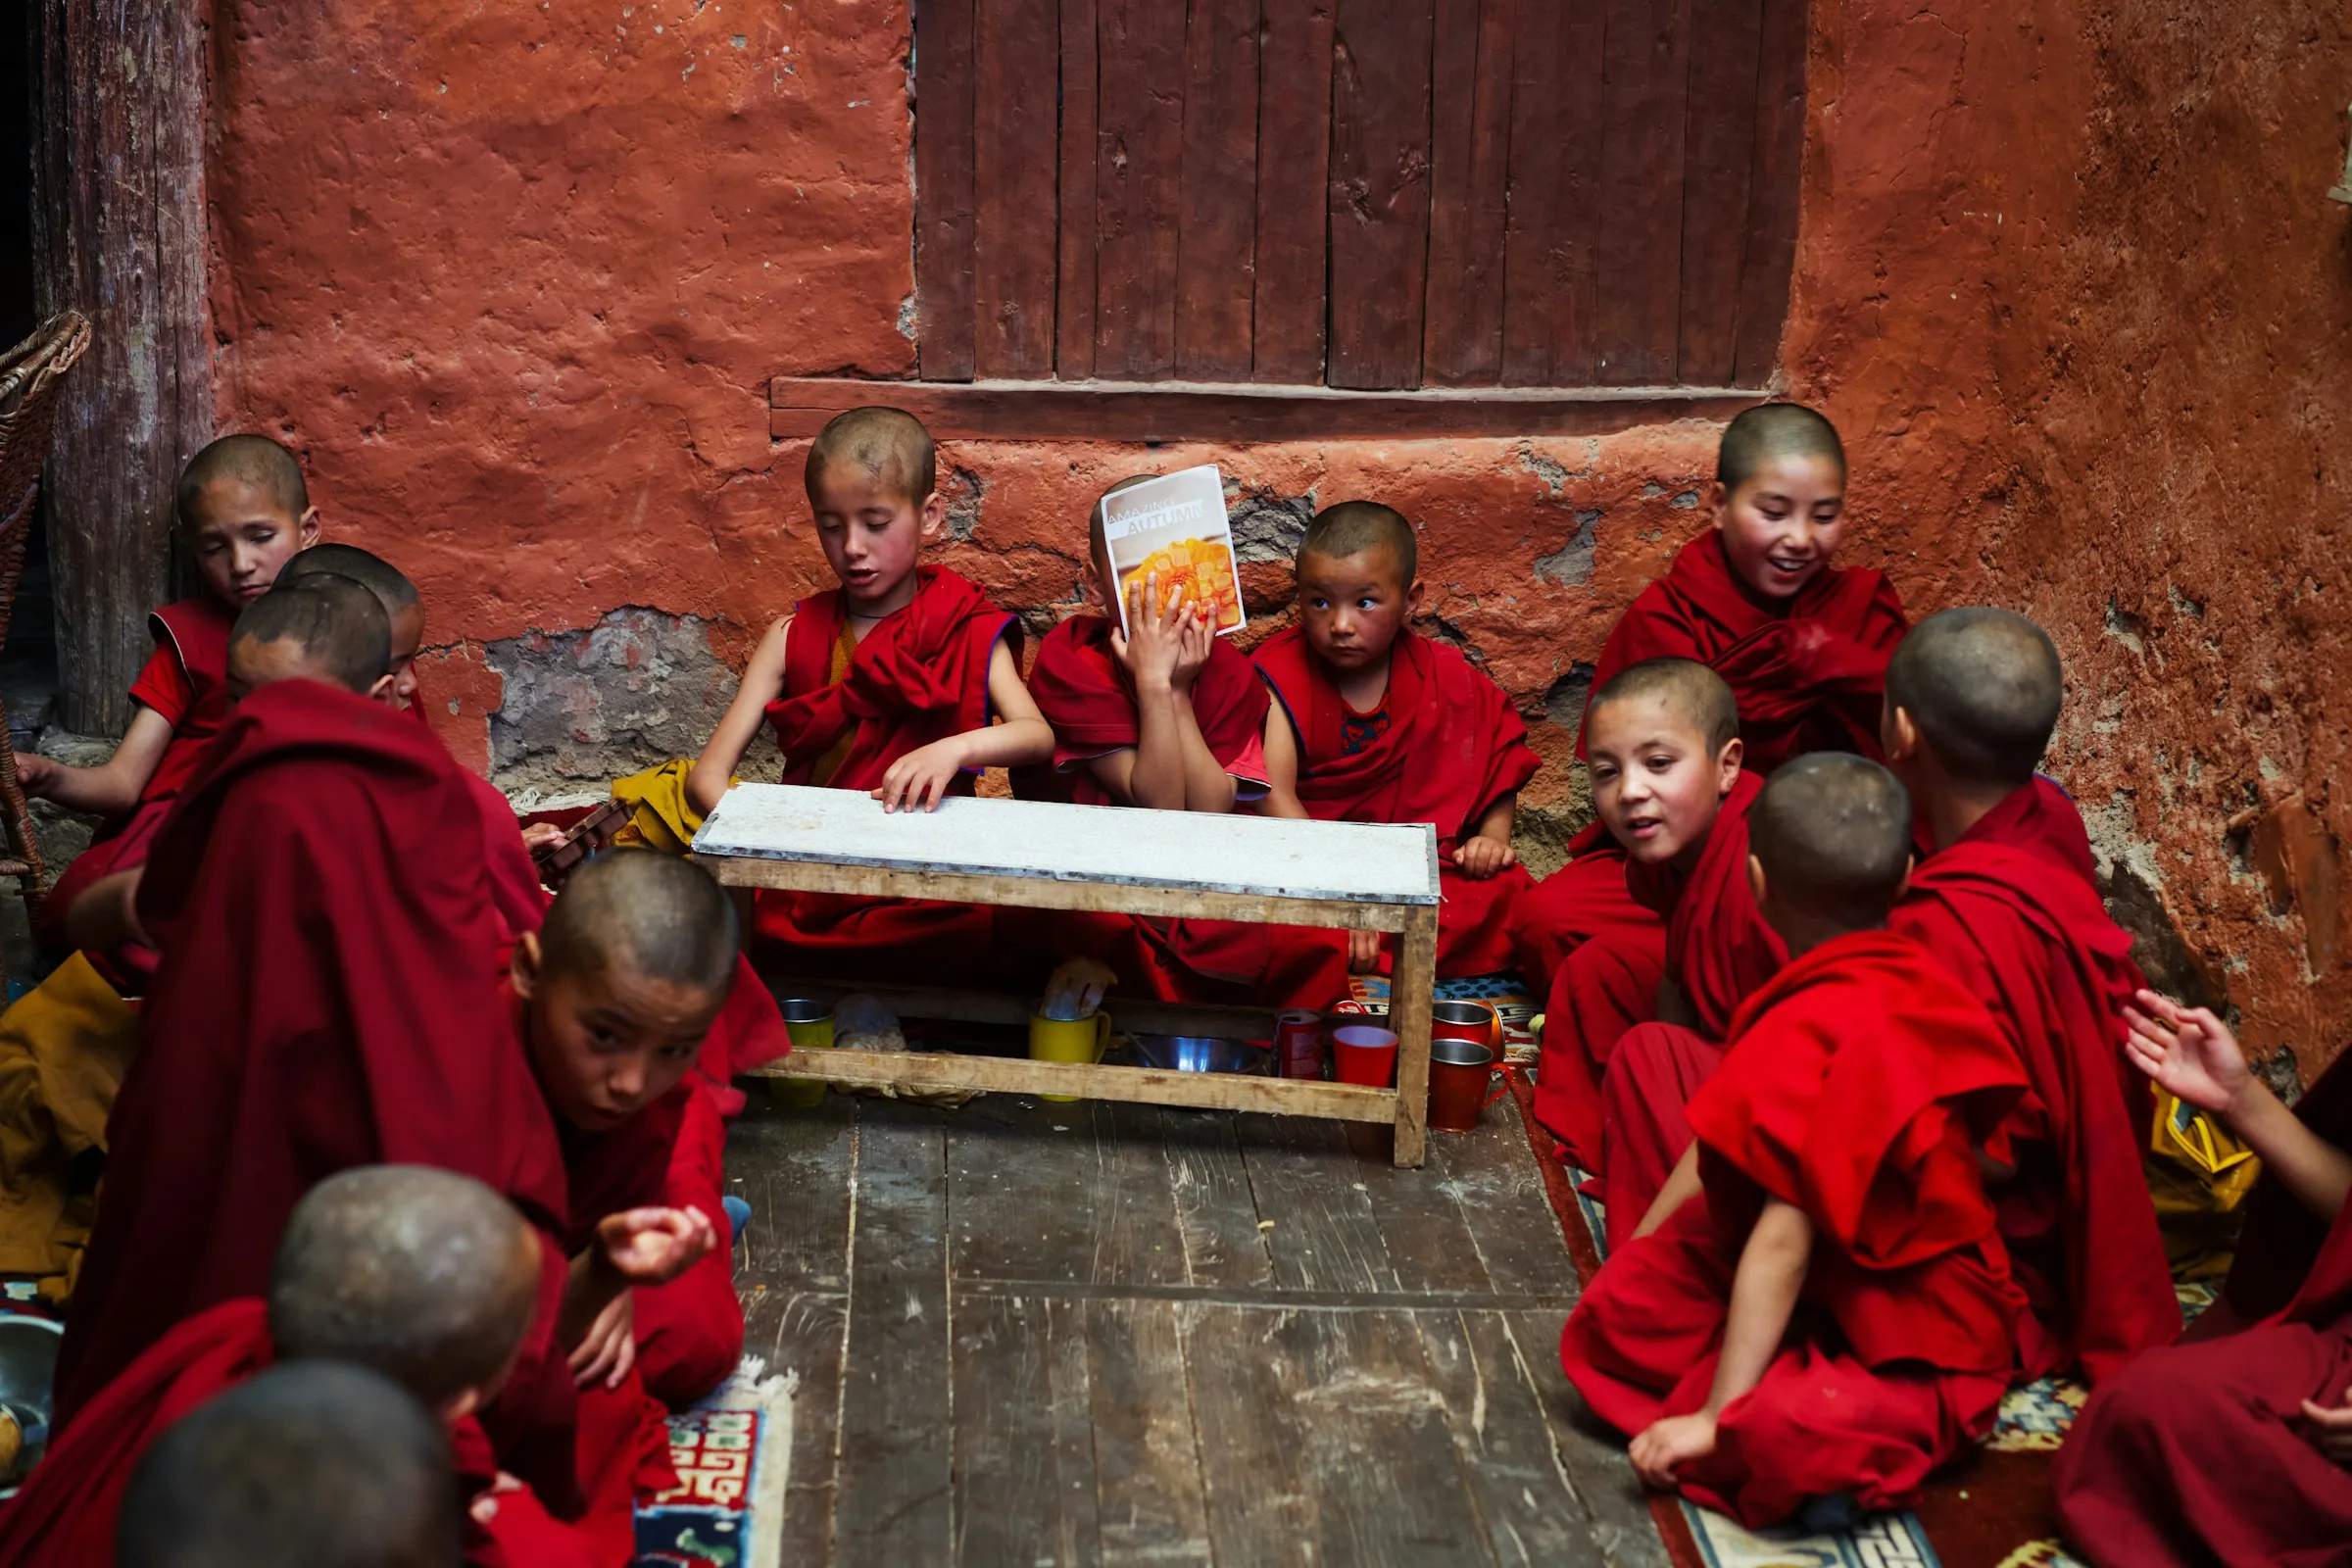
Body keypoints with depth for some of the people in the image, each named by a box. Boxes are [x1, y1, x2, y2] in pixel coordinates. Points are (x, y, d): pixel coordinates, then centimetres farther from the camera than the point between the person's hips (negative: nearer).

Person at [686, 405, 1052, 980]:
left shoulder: (969, 631, 8)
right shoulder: (794, 637, 12)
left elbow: (1038, 737, -9)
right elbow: (709, 771, 4)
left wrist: (956, 748, -32)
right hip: (805, 877, 2)